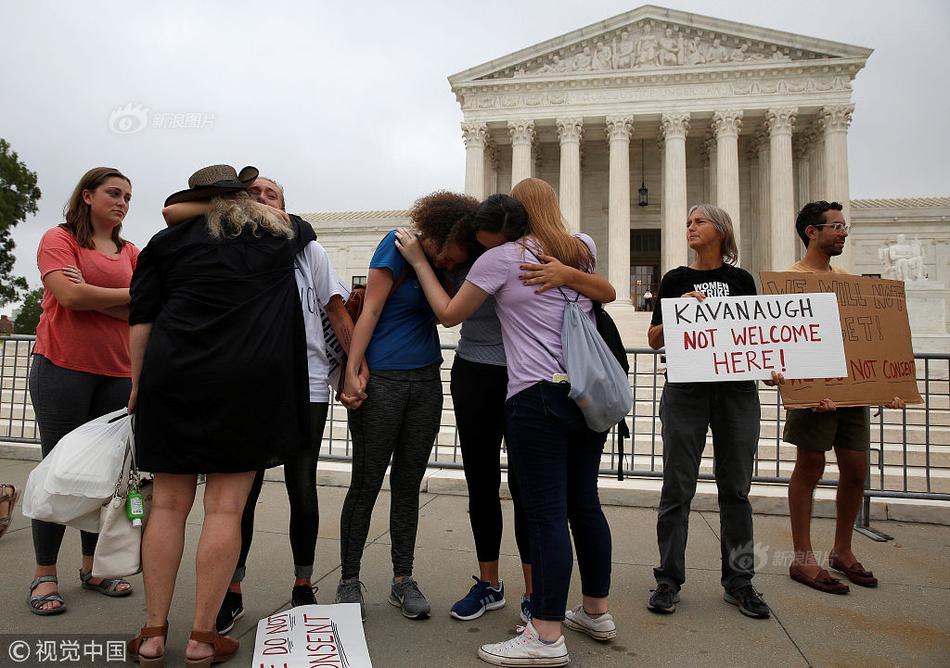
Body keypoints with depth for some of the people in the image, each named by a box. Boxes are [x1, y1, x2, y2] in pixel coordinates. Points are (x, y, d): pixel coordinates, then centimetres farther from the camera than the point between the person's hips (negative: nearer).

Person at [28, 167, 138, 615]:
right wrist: (131, 295, -6)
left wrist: (92, 296, -12)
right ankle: (45, 575, 13)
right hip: (63, 367, -4)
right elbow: (71, 296, -15)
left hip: (117, 374, 4)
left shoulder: (132, 254, 13)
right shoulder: (59, 239, 2)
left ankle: (92, 566, 20)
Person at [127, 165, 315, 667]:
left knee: (168, 504, 10)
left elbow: (141, 319, 7)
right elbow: (306, 230, 38)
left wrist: (138, 385, 13)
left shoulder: (170, 240, 11)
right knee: (225, 507, 3)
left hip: (174, 380, 1)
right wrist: (272, 208, 48)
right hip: (249, 382, -1)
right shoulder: (283, 234, 13)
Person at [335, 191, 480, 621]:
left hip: (426, 382, 6)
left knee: (408, 482, 10)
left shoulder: (444, 264, 9)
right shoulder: (398, 245, -8)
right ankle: (349, 580, 16)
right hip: (381, 380, -6)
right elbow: (370, 312, -12)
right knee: (367, 483, 1)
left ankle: (402, 580, 21)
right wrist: (352, 373, -17)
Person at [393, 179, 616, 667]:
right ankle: (595, 612, 28)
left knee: (545, 514, -4)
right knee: (584, 504, 15)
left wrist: (417, 261, 16)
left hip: (538, 395, -7)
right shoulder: (581, 250, 13)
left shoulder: (500, 258, -1)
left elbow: (448, 313, 7)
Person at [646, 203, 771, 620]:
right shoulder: (675, 280, 8)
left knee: (735, 488, 7)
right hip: (685, 388, -1)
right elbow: (654, 339, 4)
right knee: (678, 487, 0)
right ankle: (669, 580, 11)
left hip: (737, 388, 2)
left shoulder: (742, 280, 12)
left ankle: (738, 581, 19)